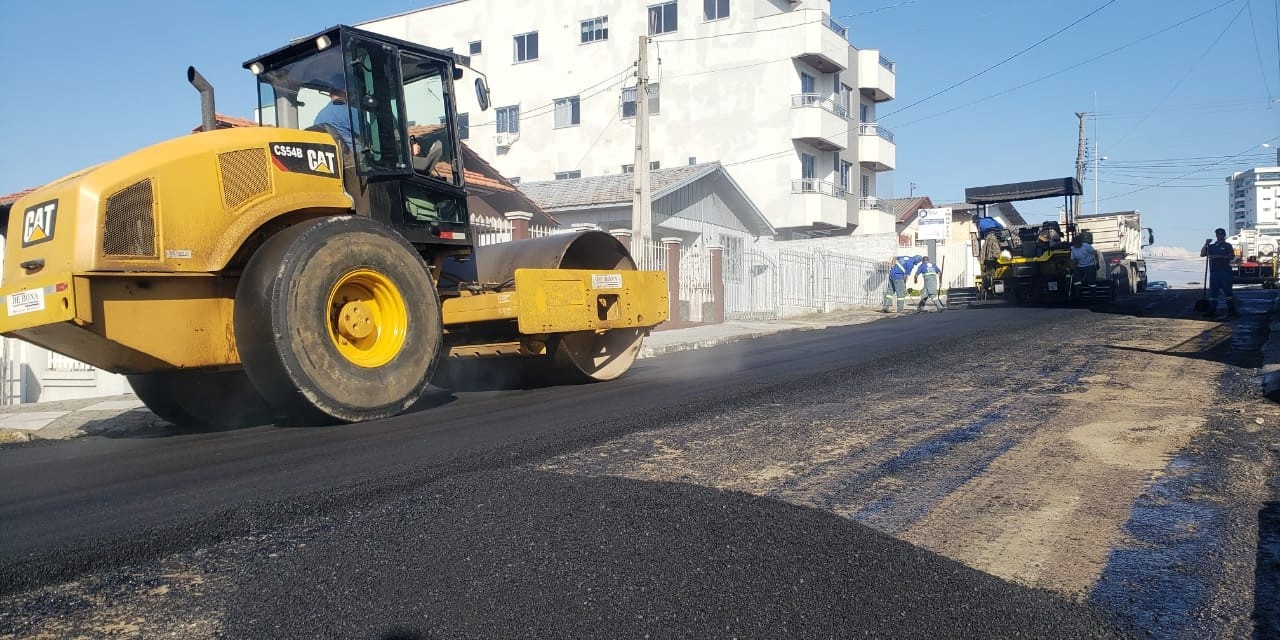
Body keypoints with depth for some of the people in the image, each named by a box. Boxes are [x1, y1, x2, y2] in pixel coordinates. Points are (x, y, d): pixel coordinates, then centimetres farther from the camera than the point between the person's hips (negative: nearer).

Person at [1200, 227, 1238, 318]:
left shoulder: (1227, 245, 6)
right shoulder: (1211, 246, 18)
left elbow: (1232, 256, -8)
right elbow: (1202, 254, 9)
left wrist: (1218, 256, -17)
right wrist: (1206, 244, -2)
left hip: (1225, 271, -4)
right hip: (1214, 271, 4)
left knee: (1227, 291, -6)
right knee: (1213, 291, 4)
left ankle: (1231, 311, -4)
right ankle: (1211, 311, 6)